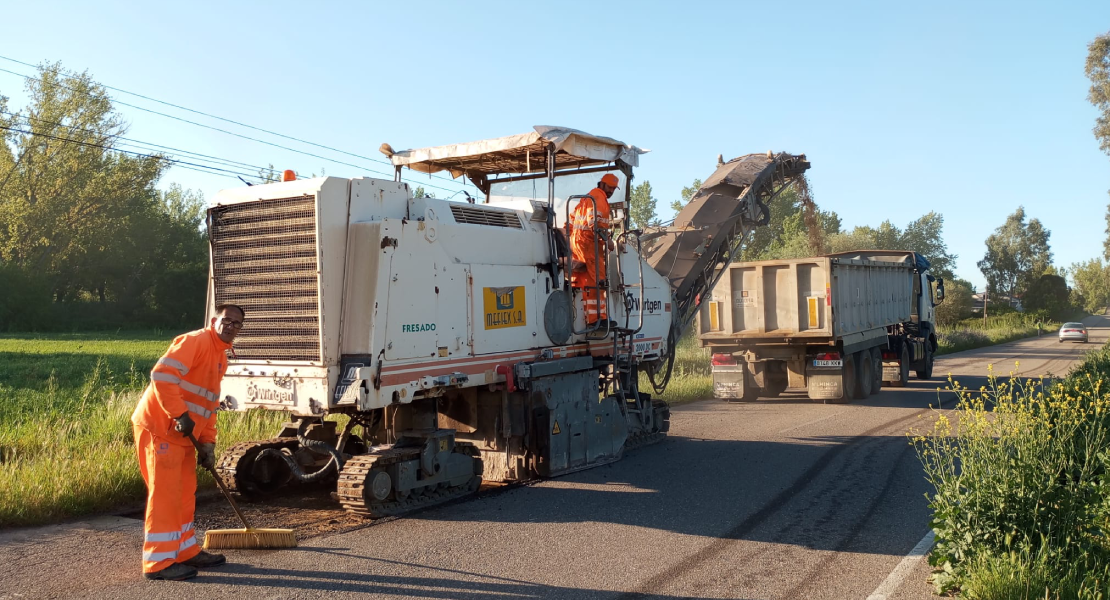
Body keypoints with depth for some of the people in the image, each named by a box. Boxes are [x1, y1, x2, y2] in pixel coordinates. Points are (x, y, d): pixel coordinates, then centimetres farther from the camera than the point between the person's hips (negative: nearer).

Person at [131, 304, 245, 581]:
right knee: (164, 494, -5)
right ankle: (158, 562, 2)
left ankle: (185, 551, 27)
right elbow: (162, 375, -26)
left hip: (183, 434, 10)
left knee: (185, 493, 16)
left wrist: (207, 444, 13)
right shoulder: (194, 341, -14)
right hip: (159, 427, -10)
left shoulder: (221, 357, 16)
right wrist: (180, 415, -25)